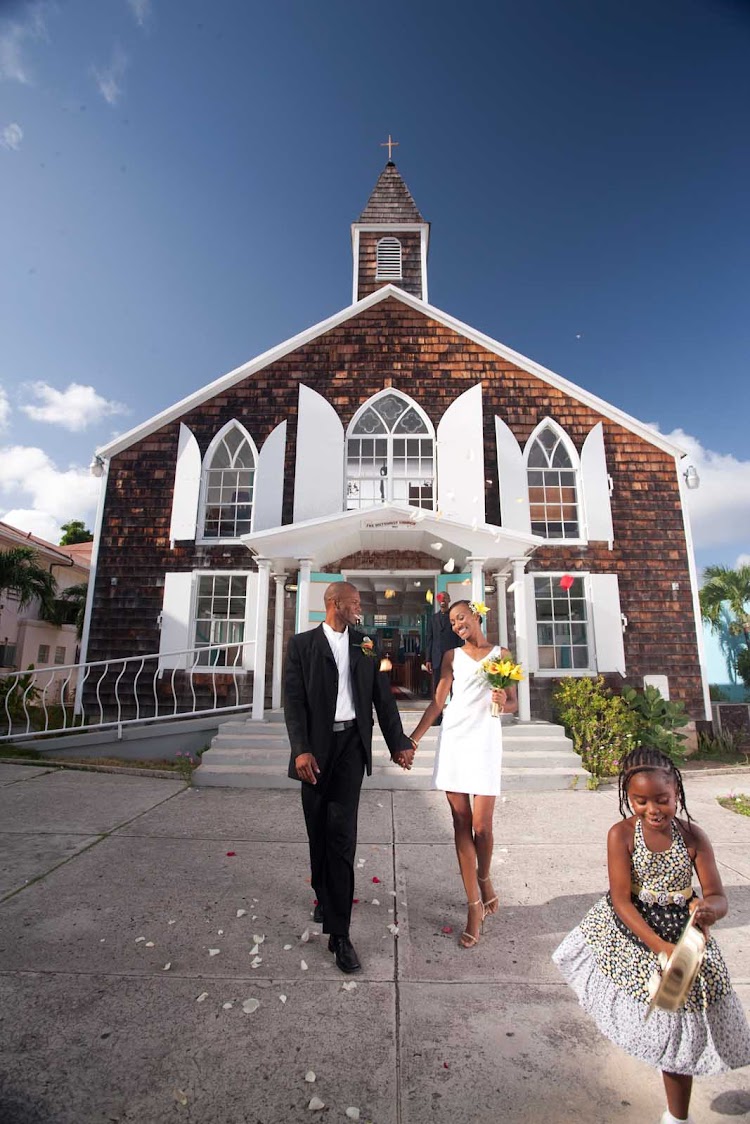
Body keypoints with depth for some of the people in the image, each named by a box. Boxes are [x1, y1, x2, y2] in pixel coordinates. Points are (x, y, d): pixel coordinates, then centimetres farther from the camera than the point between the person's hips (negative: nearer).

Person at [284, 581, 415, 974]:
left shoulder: (365, 646, 7)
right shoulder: (302, 644, -1)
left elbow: (383, 698, 9)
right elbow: (293, 700, -7)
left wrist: (398, 743, 6)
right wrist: (300, 750, -17)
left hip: (352, 743, 1)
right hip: (316, 746, 0)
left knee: (342, 834, -4)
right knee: (318, 831, 15)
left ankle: (338, 933, 5)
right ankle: (324, 895, 41)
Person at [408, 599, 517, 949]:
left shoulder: (501, 654, 9)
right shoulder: (452, 655, 10)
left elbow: (514, 703, 10)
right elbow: (437, 702, 7)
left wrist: (503, 702, -13)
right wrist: (413, 738, 0)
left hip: (485, 740, -1)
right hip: (454, 739, 1)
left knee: (481, 824, -2)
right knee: (461, 823, 3)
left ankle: (484, 877, 30)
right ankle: (475, 905, 15)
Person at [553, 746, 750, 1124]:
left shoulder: (692, 836, -16)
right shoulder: (622, 834, -21)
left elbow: (718, 896, -10)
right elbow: (621, 900, -20)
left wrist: (709, 909, -33)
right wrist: (660, 947, -27)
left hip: (681, 933, 2)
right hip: (629, 929, -1)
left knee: (676, 1031, 13)